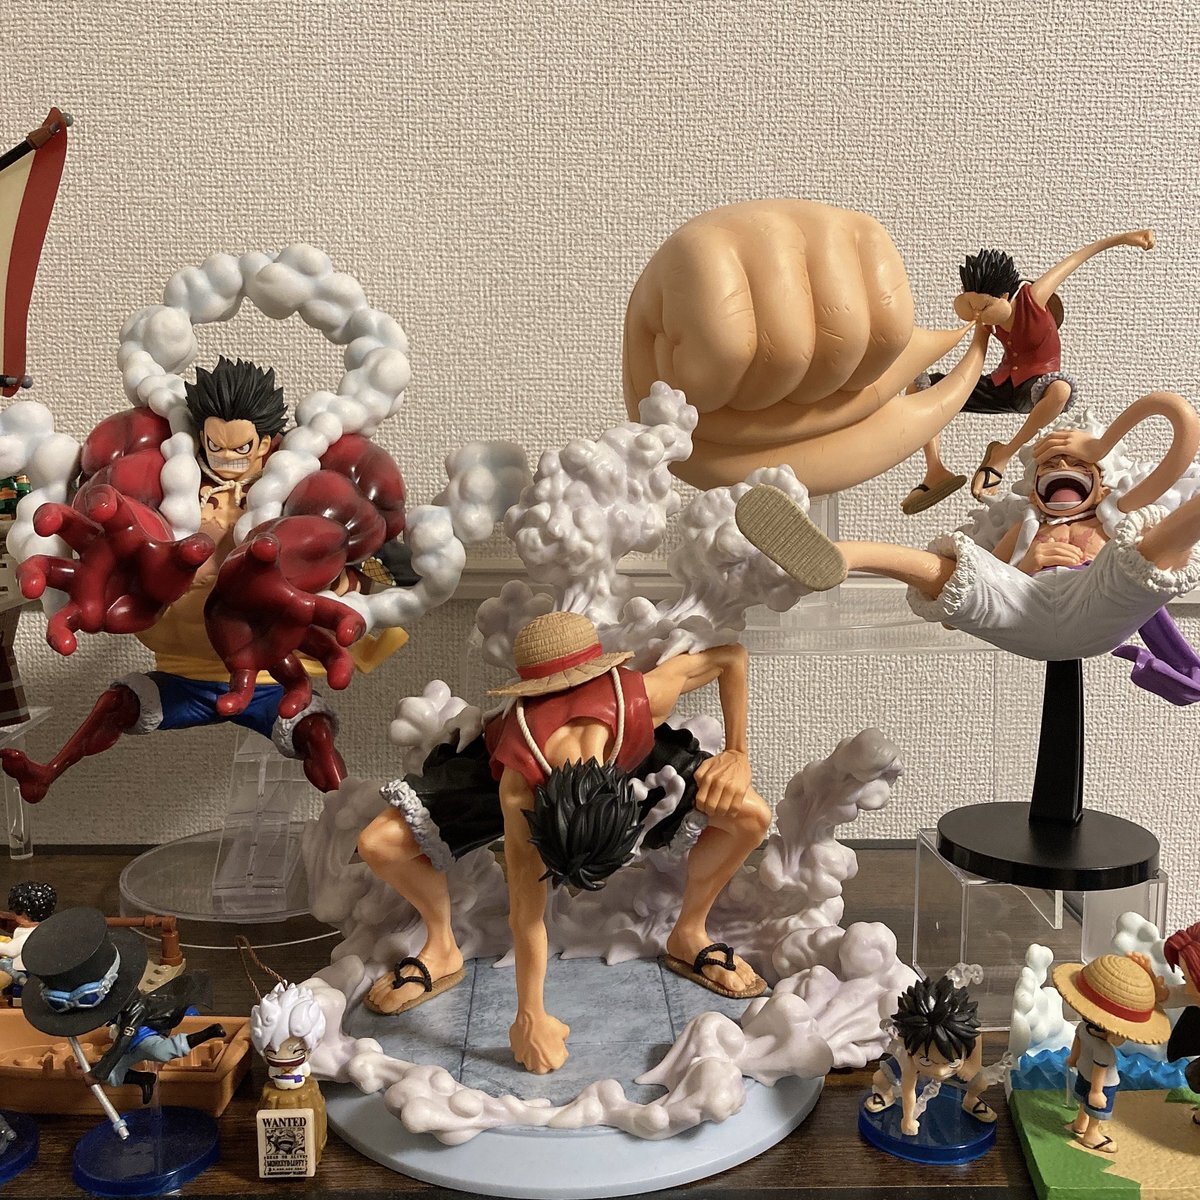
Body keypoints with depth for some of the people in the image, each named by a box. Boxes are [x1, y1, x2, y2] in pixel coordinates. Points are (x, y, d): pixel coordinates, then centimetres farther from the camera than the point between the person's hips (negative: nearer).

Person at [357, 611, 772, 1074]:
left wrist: (737, 753, -27)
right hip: (502, 760, -1)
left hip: (628, 752, 2)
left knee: (751, 817, -21)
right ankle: (442, 949, 7)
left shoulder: (643, 698, -45)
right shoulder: (517, 785, -42)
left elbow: (731, 655, -24)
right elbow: (526, 911, -29)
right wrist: (530, 1018, -21)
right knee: (378, 844, -22)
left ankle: (688, 936, 6)